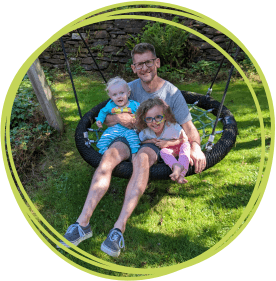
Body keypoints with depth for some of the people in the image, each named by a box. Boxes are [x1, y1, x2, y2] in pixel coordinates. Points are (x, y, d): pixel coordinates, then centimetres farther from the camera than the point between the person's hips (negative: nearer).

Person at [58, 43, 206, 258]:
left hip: (154, 141, -2)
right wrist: (119, 117, -19)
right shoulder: (130, 88, 2)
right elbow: (106, 119, 4)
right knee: (109, 155, -29)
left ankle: (119, 228, -39)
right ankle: (83, 223, -31)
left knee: (141, 159, -37)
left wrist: (195, 146, -31)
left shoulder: (172, 93, -6)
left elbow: (189, 127, -10)